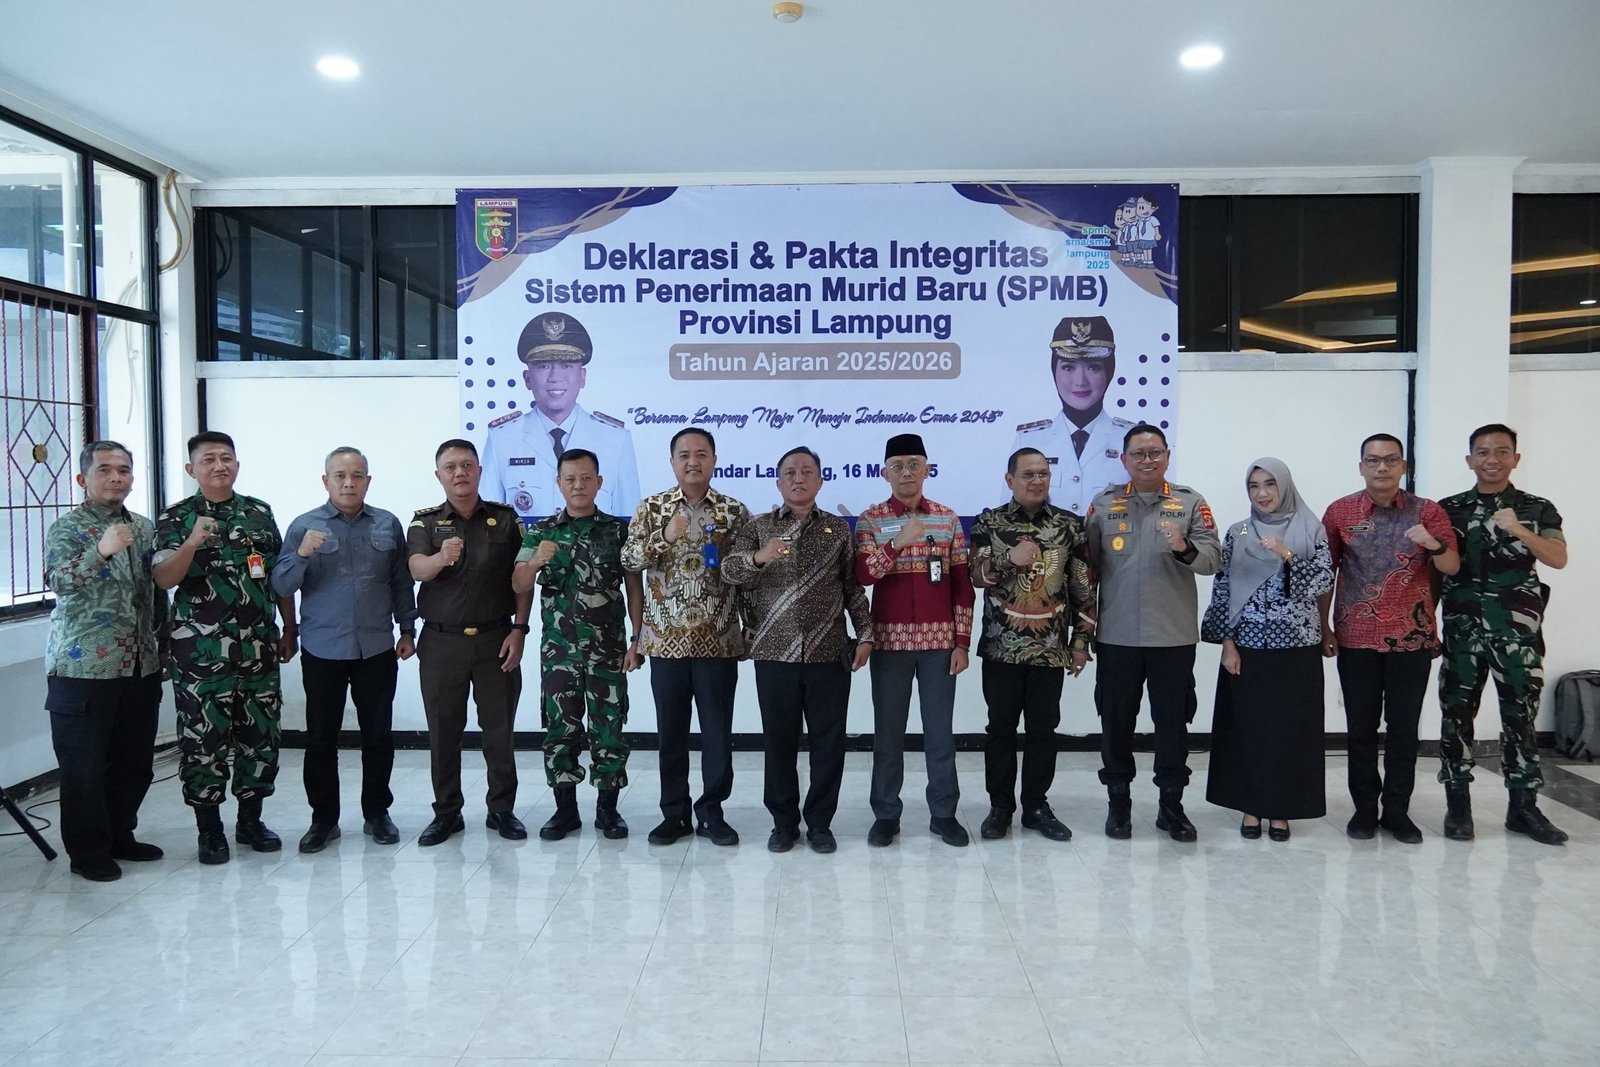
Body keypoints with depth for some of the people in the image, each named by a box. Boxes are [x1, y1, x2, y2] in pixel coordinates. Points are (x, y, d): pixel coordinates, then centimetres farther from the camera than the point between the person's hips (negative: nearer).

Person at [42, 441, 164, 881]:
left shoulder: (145, 528, 11)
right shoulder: (67, 528, -6)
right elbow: (58, 580, -24)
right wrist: (101, 550, -40)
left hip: (141, 667, 6)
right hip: (83, 668, -6)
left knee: (135, 760, 13)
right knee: (84, 766, 3)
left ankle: (120, 836, 29)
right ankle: (88, 852, 15)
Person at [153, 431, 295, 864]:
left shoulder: (260, 512, 10)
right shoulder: (176, 518, 0)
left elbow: (280, 575, 14)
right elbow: (162, 578, -12)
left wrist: (289, 628, 12)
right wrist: (193, 542, -28)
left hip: (259, 649, 3)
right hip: (200, 651, -3)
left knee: (261, 734, 8)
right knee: (203, 739, 2)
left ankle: (250, 820, 23)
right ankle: (209, 829, 15)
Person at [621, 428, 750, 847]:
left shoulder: (735, 512, 4)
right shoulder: (651, 508, 5)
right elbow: (628, 559, -5)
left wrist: (751, 630, 3)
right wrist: (665, 537, -21)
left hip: (718, 640, 0)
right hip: (666, 638, 0)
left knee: (717, 729, 4)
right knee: (671, 730, 8)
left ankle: (712, 812, 17)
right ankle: (674, 813, 19)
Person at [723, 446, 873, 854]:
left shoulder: (838, 528, 8)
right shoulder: (758, 526, 5)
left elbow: (853, 586, 9)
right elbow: (728, 571, -9)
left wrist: (864, 634, 2)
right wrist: (759, 557, -27)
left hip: (829, 653, 1)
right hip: (774, 654, 0)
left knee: (829, 740, 5)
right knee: (779, 741, 6)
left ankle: (820, 823, 18)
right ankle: (784, 822, 20)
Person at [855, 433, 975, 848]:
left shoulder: (948, 519, 5)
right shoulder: (870, 520, 1)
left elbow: (962, 584, 5)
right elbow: (861, 575, -12)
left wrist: (962, 642, 0)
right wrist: (898, 542, -25)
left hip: (939, 639, 1)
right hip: (890, 638, -1)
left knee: (940, 728, 7)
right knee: (888, 729, 6)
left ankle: (944, 812, 18)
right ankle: (886, 814, 17)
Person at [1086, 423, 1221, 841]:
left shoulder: (1191, 503, 4)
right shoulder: (1104, 504, 6)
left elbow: (1213, 559, -5)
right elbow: (1088, 564, 8)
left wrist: (1185, 549, -25)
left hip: (1174, 634, 0)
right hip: (1116, 634, 1)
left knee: (1174, 722, 7)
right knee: (1116, 721, 8)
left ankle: (1171, 804, 21)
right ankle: (1118, 802, 21)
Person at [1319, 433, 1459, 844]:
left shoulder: (1427, 512, 3)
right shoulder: (1340, 512, 3)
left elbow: (1452, 567, -4)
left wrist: (1434, 545, -26)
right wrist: (1324, 628, 4)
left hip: (1412, 637, 0)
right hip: (1356, 638, 0)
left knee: (1403, 727, 5)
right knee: (1361, 727, 5)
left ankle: (1397, 811, 15)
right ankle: (1365, 808, 15)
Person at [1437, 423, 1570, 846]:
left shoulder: (1538, 509, 5)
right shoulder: (1450, 509, 6)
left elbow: (1558, 559, -9)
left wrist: (1518, 530, -23)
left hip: (1519, 630, 0)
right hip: (1462, 629, 0)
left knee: (1520, 716, 4)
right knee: (1457, 714, 2)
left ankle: (1523, 807, 14)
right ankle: (1458, 804, 11)